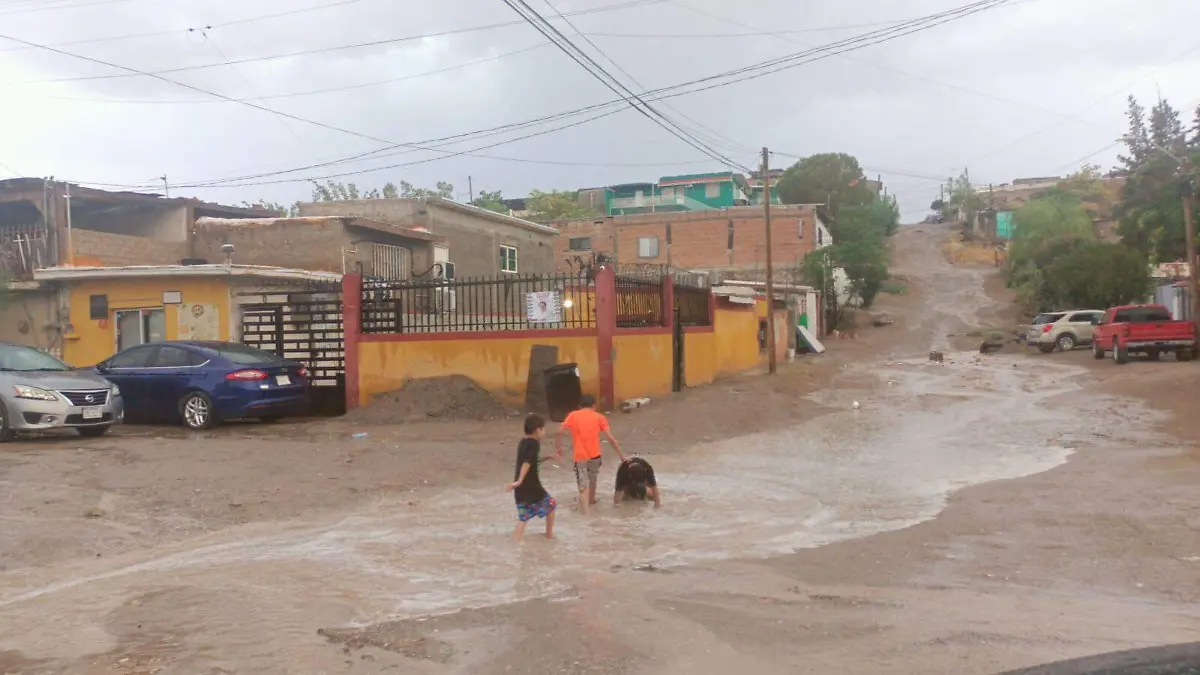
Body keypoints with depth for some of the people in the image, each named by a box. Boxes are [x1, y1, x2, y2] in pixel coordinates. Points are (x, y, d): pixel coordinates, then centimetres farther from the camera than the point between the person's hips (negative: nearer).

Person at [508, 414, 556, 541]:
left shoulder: (523, 442, 13)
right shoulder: (534, 443, -13)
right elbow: (527, 462, -25)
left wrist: (546, 458, 24)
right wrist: (520, 481, -30)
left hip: (520, 488, 7)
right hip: (531, 486, -7)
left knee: (523, 516, 11)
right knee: (551, 505, 16)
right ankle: (549, 534, 29)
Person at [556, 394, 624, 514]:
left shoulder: (573, 416, 7)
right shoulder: (599, 417, 6)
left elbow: (560, 432, -3)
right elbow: (610, 438, -1)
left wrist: (558, 448, 10)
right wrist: (621, 456, 2)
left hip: (580, 456, -2)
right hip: (594, 454, 2)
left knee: (583, 486, -1)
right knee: (592, 479, 27)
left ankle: (586, 511, -17)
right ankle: (591, 500, 48)